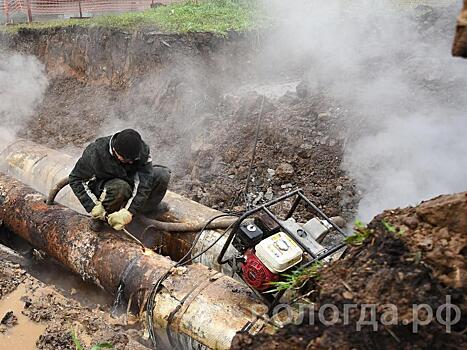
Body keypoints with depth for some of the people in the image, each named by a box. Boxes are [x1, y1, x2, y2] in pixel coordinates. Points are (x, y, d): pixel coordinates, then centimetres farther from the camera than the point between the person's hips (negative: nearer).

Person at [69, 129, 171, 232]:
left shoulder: (141, 150, -25)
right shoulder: (96, 153, -31)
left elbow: (143, 184, -29)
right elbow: (76, 179, -20)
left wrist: (128, 212, -40)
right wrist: (93, 207, -30)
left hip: (129, 181, 4)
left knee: (163, 175, -19)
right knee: (121, 187, -41)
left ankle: (148, 208, 6)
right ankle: (100, 216, -12)